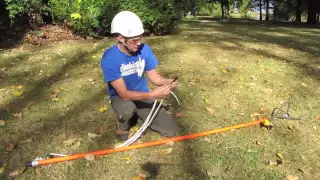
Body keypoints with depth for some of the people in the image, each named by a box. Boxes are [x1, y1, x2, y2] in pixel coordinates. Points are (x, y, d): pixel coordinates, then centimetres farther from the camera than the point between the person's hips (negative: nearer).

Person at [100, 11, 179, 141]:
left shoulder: (145, 49, -15)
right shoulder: (109, 58, -28)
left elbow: (154, 76, -5)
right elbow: (124, 93, -30)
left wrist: (167, 82, -27)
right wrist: (152, 95, -40)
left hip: (143, 95, 4)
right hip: (121, 97, -3)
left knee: (171, 130, -4)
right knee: (128, 108, -42)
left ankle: (139, 117, 20)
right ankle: (123, 127, -3)